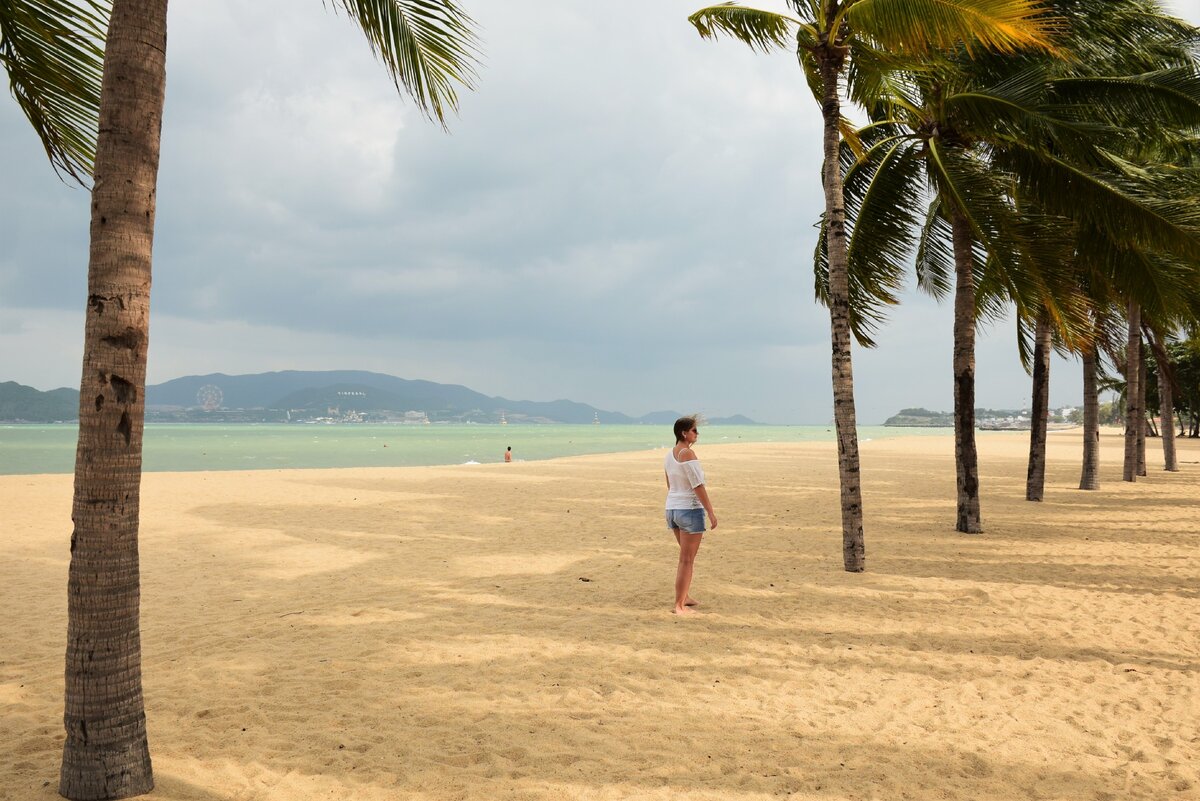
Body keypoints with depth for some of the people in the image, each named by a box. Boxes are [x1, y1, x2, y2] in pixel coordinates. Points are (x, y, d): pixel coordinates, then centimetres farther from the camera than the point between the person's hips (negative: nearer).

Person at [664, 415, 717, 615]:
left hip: (672, 508, 9)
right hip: (690, 509, -9)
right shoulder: (688, 453, -17)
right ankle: (679, 605, 3)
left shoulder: (670, 454, 9)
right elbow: (698, 486, -19)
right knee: (686, 560, -1)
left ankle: (684, 596, 31)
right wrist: (711, 512, -16)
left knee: (688, 556, 23)